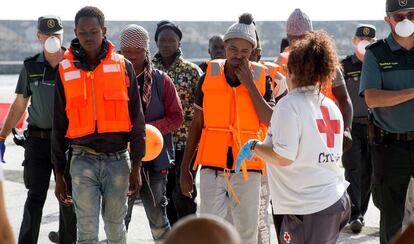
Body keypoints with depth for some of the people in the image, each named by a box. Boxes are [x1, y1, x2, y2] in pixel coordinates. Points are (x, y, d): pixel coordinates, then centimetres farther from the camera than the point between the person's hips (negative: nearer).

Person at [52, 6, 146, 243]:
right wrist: (59, 174, 8)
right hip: (83, 161, 0)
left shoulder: (123, 66, 2)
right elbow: (59, 125, 8)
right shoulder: (65, 70, 4)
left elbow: (136, 117, 3)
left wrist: (136, 165, -1)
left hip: (117, 159, 0)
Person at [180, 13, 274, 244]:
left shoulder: (261, 78, 0)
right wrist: (185, 168, 5)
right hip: (212, 167, 0)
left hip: (247, 168, 0)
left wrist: (249, 84, -13)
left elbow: (271, 122, -11)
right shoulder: (209, 75, 2)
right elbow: (197, 125, 7)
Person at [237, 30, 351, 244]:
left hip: (307, 210, -8)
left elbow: (283, 157, -19)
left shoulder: (290, 104, -13)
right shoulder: (330, 106, 11)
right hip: (337, 202, 8)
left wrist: (253, 146, -2)